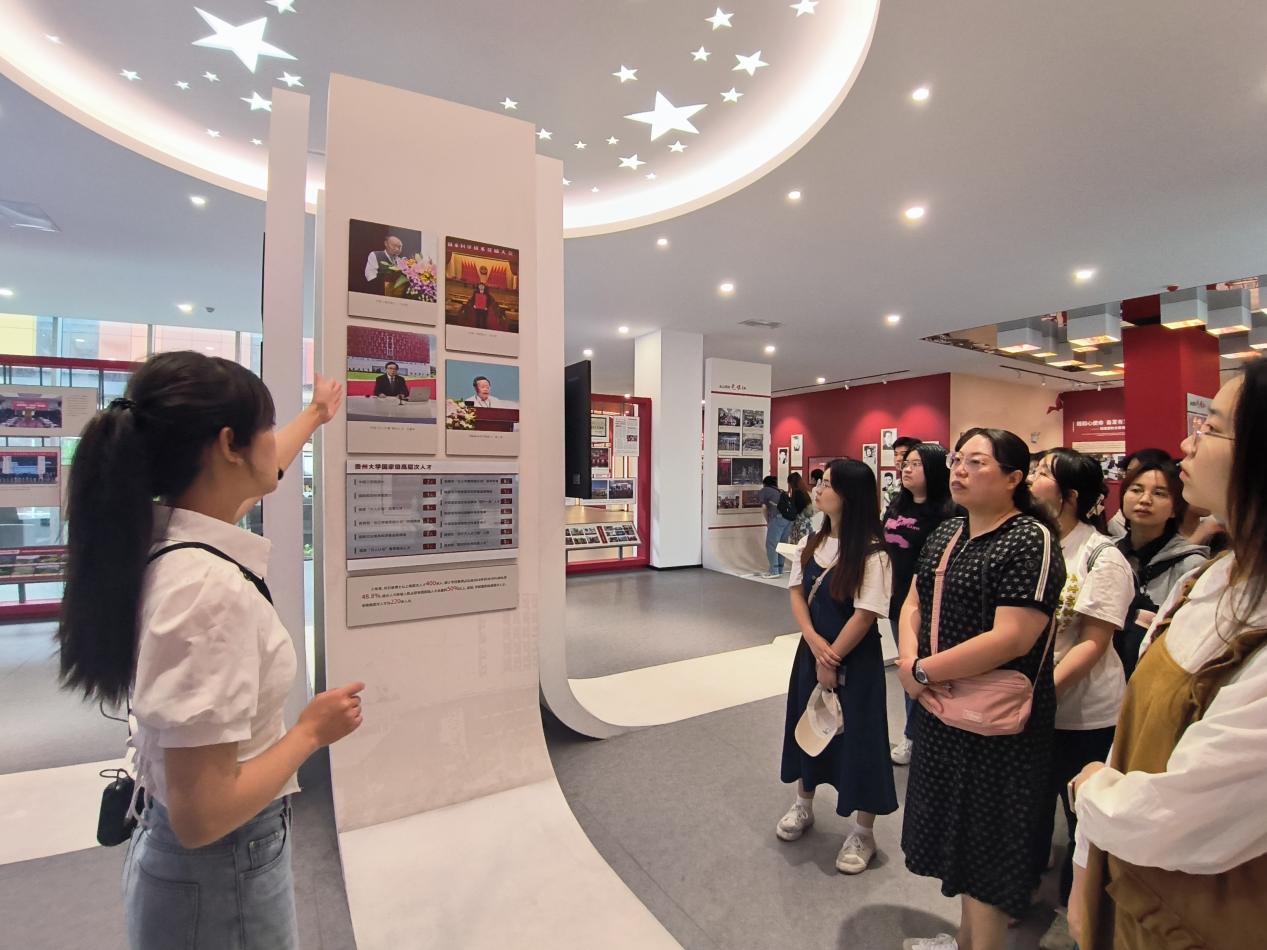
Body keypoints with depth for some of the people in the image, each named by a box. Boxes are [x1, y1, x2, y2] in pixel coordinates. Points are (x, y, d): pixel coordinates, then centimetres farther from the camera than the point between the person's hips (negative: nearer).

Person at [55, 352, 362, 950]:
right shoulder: (212, 589, -34)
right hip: (222, 871, -8)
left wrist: (314, 417, 28)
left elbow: (254, 478, 15)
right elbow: (202, 815, -31)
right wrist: (313, 731, -16)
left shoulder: (164, 535, -8)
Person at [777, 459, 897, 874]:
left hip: (856, 659, -6)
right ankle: (803, 805, 42)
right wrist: (815, 644, -12)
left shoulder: (872, 553, -19)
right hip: (812, 650, 6)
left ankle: (862, 832, 28)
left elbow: (865, 615, -19)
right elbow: (796, 592, 1)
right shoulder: (811, 542, 1)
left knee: (856, 738, 6)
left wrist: (833, 659, -13)